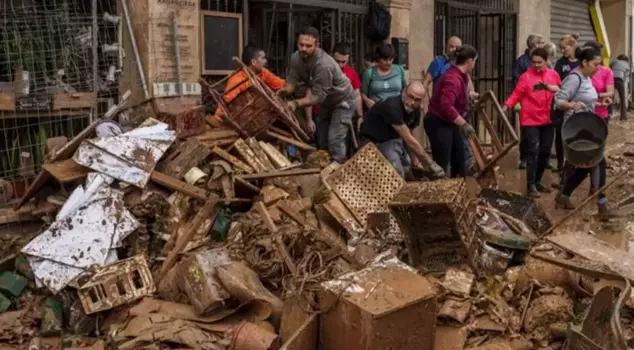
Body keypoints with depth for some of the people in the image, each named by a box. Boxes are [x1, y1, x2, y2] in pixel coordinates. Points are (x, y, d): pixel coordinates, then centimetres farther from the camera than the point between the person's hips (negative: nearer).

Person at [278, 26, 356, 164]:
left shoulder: (323, 65, -38)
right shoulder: (296, 57, -15)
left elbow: (318, 96, -35)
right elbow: (293, 79, -13)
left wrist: (296, 103, -45)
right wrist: (285, 90, -35)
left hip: (342, 101, -8)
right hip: (326, 102, 8)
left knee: (335, 140, -16)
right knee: (321, 140, 14)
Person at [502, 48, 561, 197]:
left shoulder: (553, 75, 5)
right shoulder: (526, 76, -8)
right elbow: (516, 95, -11)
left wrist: (555, 89, -6)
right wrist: (507, 105, -24)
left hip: (548, 120, 5)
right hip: (530, 120, -5)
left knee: (545, 152, 11)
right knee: (533, 152, -9)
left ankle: (537, 181, 26)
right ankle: (530, 185, -4)